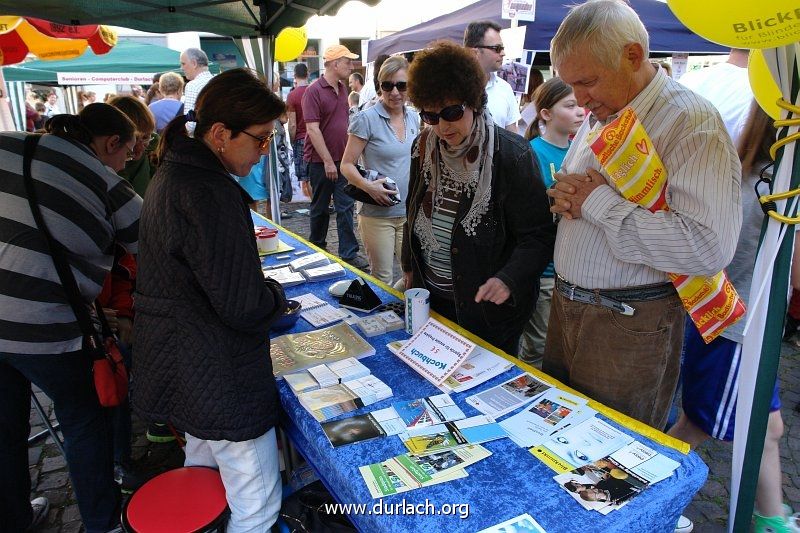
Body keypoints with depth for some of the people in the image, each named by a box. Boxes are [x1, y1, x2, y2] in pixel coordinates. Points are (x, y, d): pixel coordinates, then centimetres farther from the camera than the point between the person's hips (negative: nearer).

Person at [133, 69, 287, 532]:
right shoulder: (209, 194, -26)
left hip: (184, 366, 11)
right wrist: (276, 294, -4)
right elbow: (244, 307, -25)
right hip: (220, 379, -10)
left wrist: (259, 289, 6)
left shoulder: (175, 171, 7)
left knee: (203, 466, 29)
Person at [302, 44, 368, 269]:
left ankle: (349, 252, 6)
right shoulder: (313, 91, -13)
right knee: (320, 207, 9)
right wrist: (328, 161, -20)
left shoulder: (342, 88, 10)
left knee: (345, 206, 2)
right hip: (321, 161, -6)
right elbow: (313, 128, -18)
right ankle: (316, 248, 27)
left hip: (342, 158, 6)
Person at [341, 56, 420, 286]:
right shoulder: (367, 119, -10)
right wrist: (368, 186, -24)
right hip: (377, 213, -5)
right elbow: (347, 165, -8)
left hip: (409, 211, 5)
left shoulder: (413, 118, 8)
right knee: (382, 278, 6)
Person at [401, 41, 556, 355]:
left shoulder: (511, 155, -19)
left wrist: (508, 279, -34)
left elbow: (539, 236, -19)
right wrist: (409, 267, 15)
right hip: (430, 296, 6)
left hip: (489, 305, -5)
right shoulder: (423, 147, 0)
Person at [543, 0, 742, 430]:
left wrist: (599, 201, -22)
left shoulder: (692, 122, -18)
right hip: (565, 303, 8)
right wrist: (562, 196, -2)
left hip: (629, 324, -8)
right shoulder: (599, 116, 10)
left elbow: (709, 246, -29)